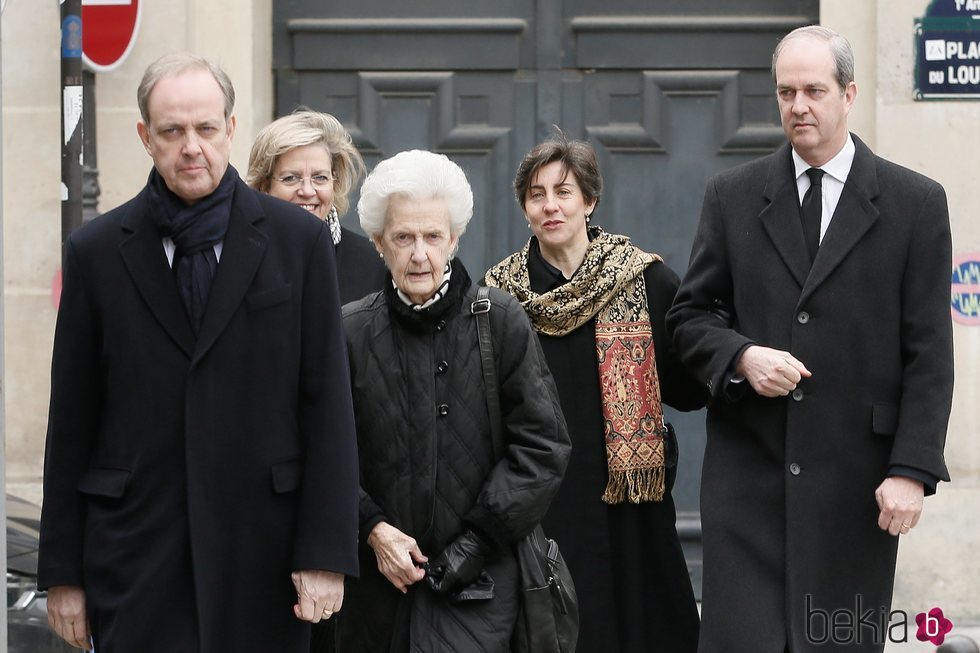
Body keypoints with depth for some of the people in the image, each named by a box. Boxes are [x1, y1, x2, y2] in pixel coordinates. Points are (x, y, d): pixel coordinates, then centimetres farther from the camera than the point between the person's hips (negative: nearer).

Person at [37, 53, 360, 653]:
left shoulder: (300, 238, 3)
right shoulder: (96, 252, 5)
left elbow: (328, 404, 1)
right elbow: (71, 419, 6)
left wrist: (326, 553, -5)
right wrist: (62, 572, 3)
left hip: (263, 550, 0)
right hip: (135, 554, 0)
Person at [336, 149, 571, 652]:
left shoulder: (502, 322, 1)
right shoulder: (350, 331, 4)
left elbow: (543, 445, -1)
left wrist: (479, 540, -7)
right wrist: (373, 529, -9)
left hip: (475, 584, -2)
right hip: (378, 582, 2)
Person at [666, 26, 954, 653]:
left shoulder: (916, 202, 3)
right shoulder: (734, 196, 9)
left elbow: (929, 356, 0)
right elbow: (690, 316, 12)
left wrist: (913, 469, -9)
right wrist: (742, 356, -10)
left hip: (855, 479, -1)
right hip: (748, 468, 1)